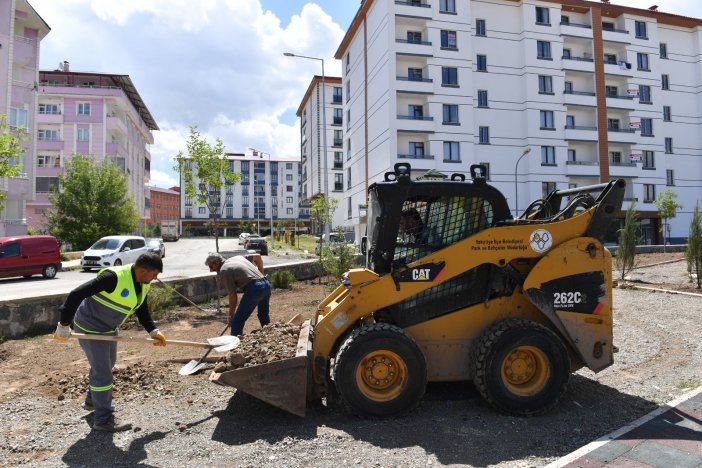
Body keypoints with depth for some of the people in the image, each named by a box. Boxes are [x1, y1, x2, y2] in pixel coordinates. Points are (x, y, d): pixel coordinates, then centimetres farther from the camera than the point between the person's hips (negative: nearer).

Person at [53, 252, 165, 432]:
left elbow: (142, 310, 7)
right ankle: (103, 419, 10)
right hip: (90, 328, -9)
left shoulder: (143, 284, -7)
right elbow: (76, 294, -32)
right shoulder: (114, 277, -34)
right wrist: (64, 325, -28)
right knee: (102, 371, -4)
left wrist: (153, 331, -4)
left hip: (108, 327, 9)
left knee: (107, 364, 24)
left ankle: (92, 401, 48)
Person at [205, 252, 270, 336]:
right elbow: (257, 257, 24)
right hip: (266, 284, 8)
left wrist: (231, 314, 10)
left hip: (254, 289, -8)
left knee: (237, 321, 1)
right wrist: (261, 274, 30)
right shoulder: (237, 257, 21)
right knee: (264, 317, 26)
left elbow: (233, 296, -1)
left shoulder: (223, 271, 0)